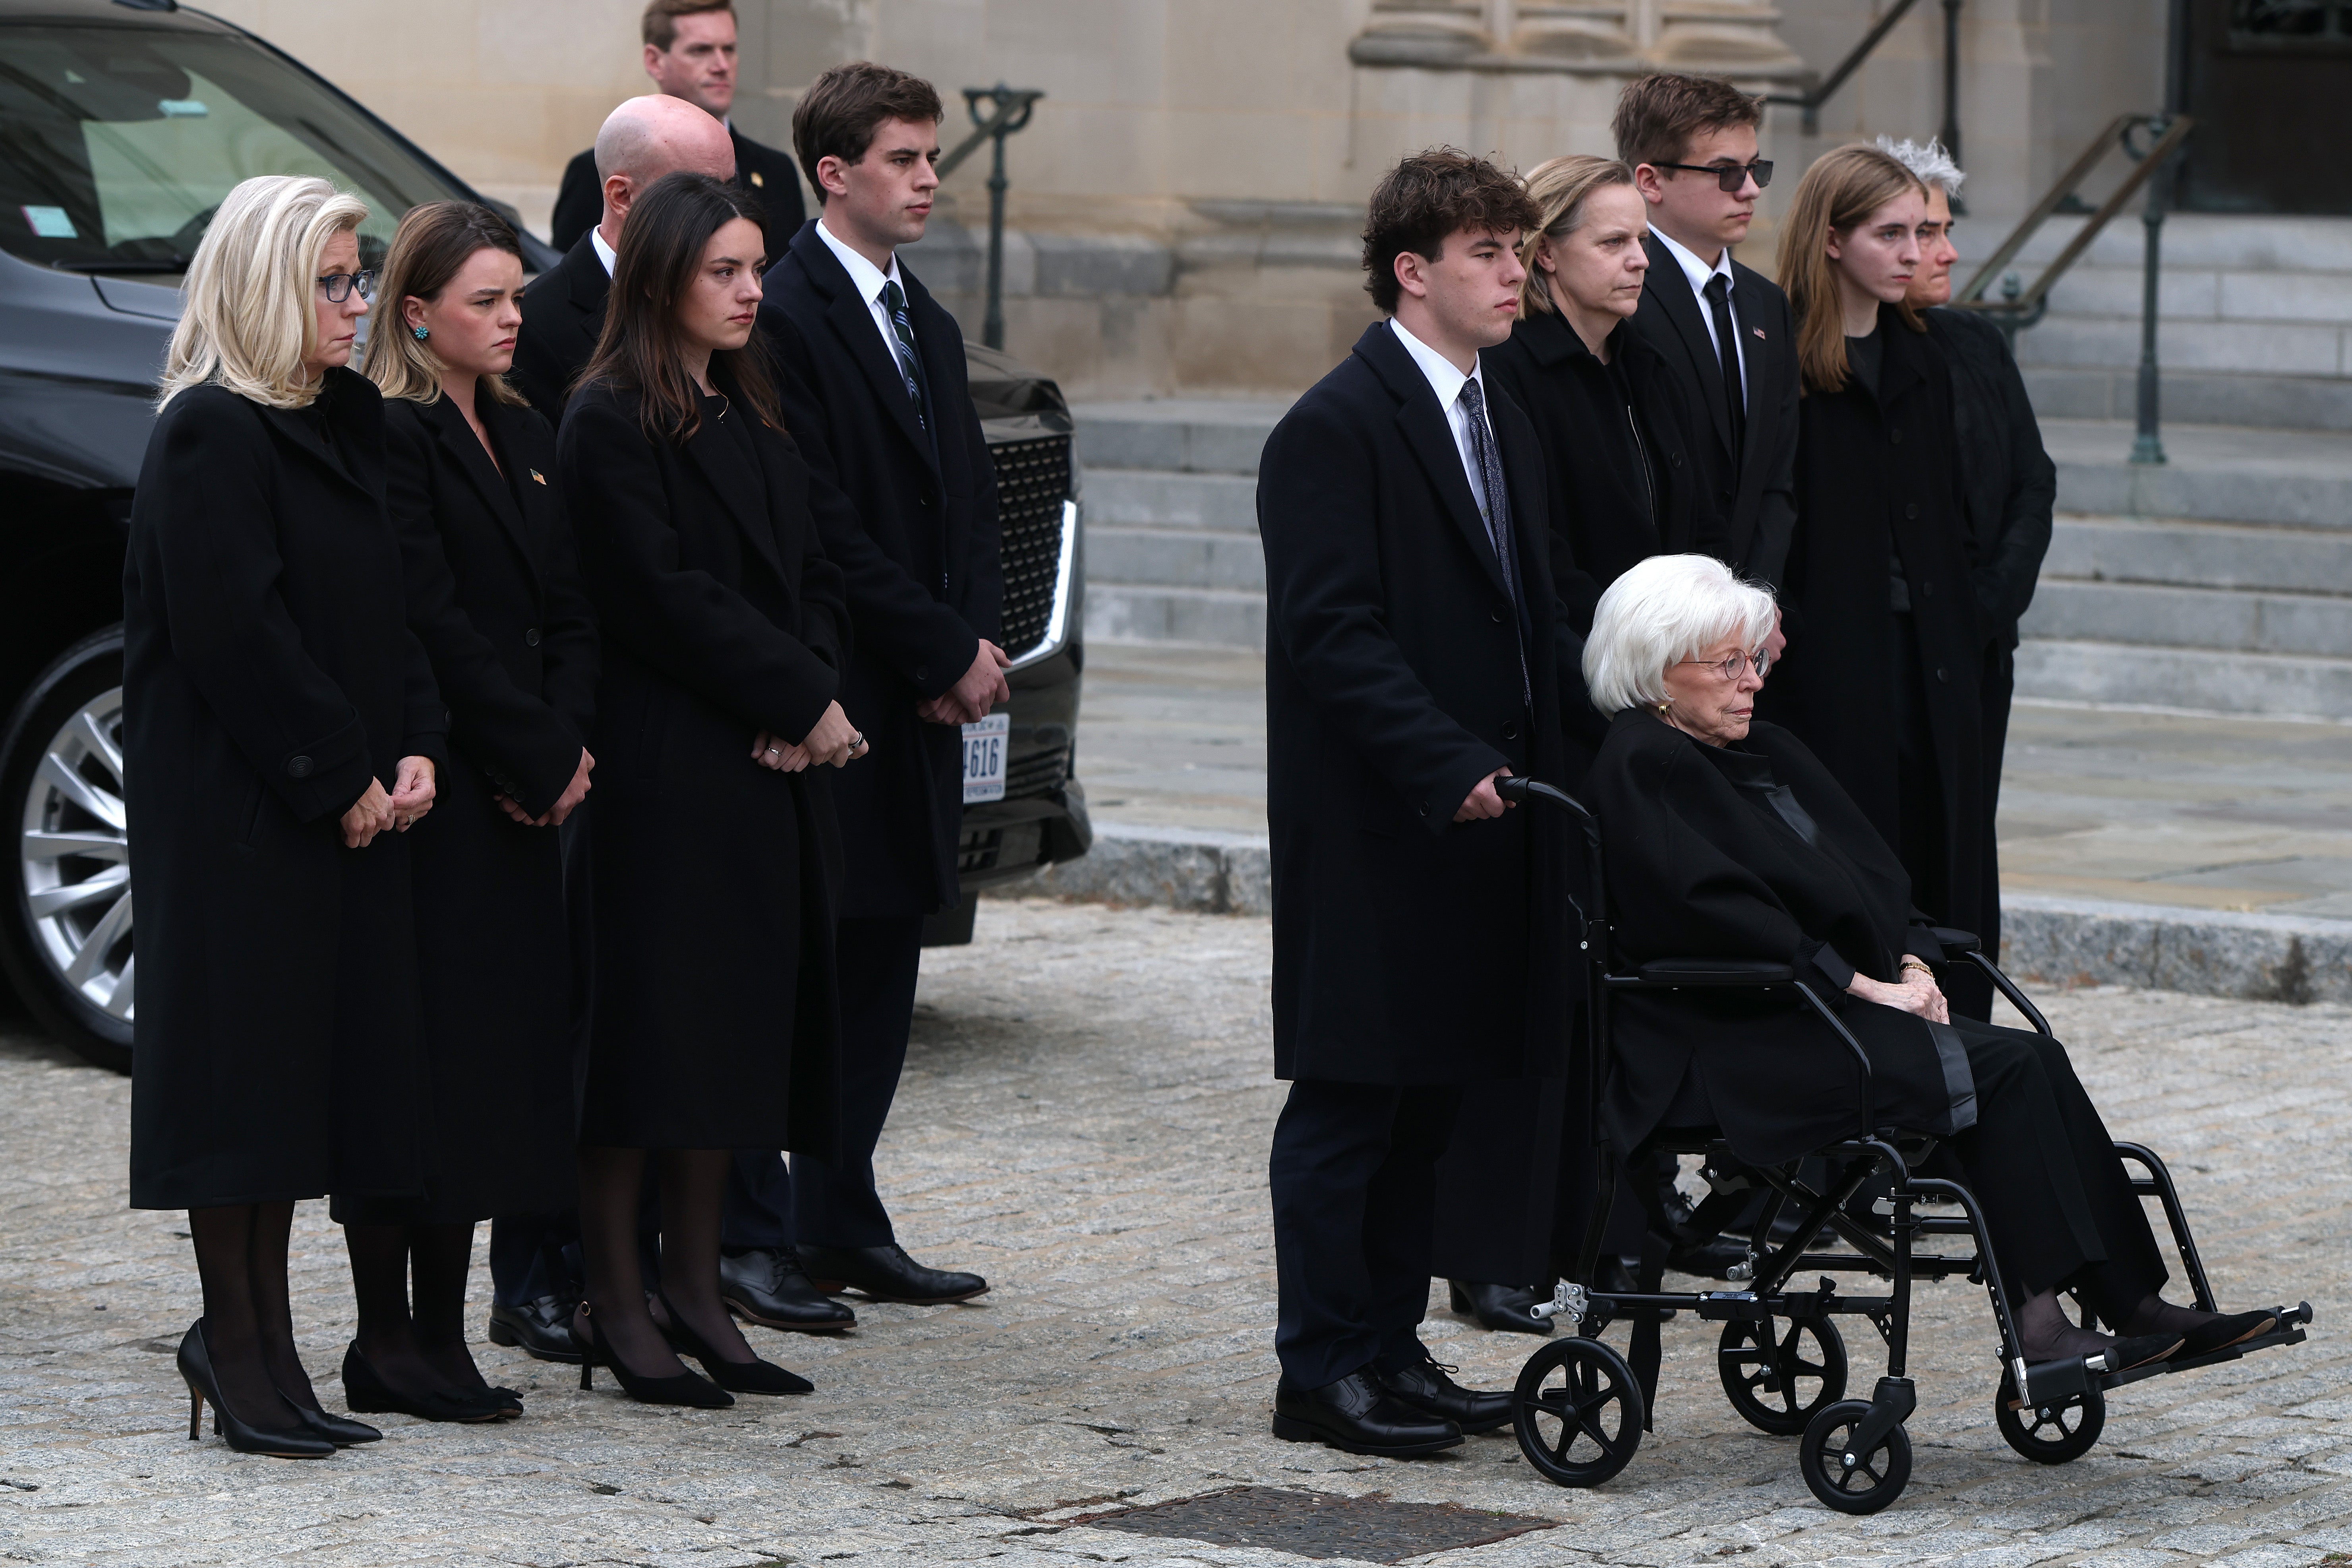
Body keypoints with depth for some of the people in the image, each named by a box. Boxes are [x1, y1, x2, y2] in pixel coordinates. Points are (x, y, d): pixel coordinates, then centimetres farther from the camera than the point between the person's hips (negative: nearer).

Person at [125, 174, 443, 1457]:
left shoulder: (345, 424, 13)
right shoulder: (208, 436, -13)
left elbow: (389, 605, 15)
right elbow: (237, 633, -18)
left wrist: (415, 750, 0)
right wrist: (340, 780, -15)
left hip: (343, 804, 8)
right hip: (236, 806, -8)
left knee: (306, 1057, 9)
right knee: (242, 1055, -3)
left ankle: (253, 1337, 15)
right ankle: (241, 1351, 2)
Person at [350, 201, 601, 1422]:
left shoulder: (523, 437, 16)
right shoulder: (389, 437, -10)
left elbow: (567, 613, 12)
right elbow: (434, 624, -15)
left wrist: (566, 747, -4)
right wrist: (539, 760, -12)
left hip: (518, 801, 8)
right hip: (431, 793, -8)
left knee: (497, 1053, 8)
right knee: (414, 1052, -5)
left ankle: (441, 1332, 14)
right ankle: (388, 1340, 0)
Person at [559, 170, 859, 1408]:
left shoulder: (757, 420, 16)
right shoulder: (611, 424, -8)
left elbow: (812, 580, 13)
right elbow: (664, 598, -15)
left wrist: (809, 701, -6)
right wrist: (802, 698, -13)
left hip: (768, 773, 8)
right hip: (662, 771, -8)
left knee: (738, 1028, 9)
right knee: (654, 1020, -5)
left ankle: (694, 1291, 15)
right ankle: (615, 1306, 1)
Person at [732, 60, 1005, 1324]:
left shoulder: (928, 327, 19)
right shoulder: (784, 317, -10)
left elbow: (968, 506, 18)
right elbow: (822, 522, -16)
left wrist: (980, 641, 0)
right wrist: (945, 652, -13)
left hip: (922, 706, 9)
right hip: (825, 699, -9)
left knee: (881, 972, 10)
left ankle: (840, 1222, 17)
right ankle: (745, 1236, -2)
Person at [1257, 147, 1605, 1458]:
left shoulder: (1507, 426, 16)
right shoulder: (1336, 428, -12)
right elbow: (1334, 632, -18)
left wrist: (1620, 721, 6)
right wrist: (1448, 766, -24)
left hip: (1483, 816, 8)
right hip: (1373, 826, -8)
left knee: (1430, 1097, 12)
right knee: (1350, 1096, -2)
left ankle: (1391, 1342, 20)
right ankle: (1324, 1368, 4)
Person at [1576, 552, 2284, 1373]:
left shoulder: (1771, 753, 20)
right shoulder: (1642, 770, -8)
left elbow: (1872, 874, 20)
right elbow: (1711, 910, -19)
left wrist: (1911, 965, 0)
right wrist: (1858, 983, -18)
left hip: (1827, 1008, 9)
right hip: (1726, 1051, -9)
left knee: (2037, 1061, -12)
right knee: (1997, 1071, -23)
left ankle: (2133, 1307, -17)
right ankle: (2039, 1323, -25)